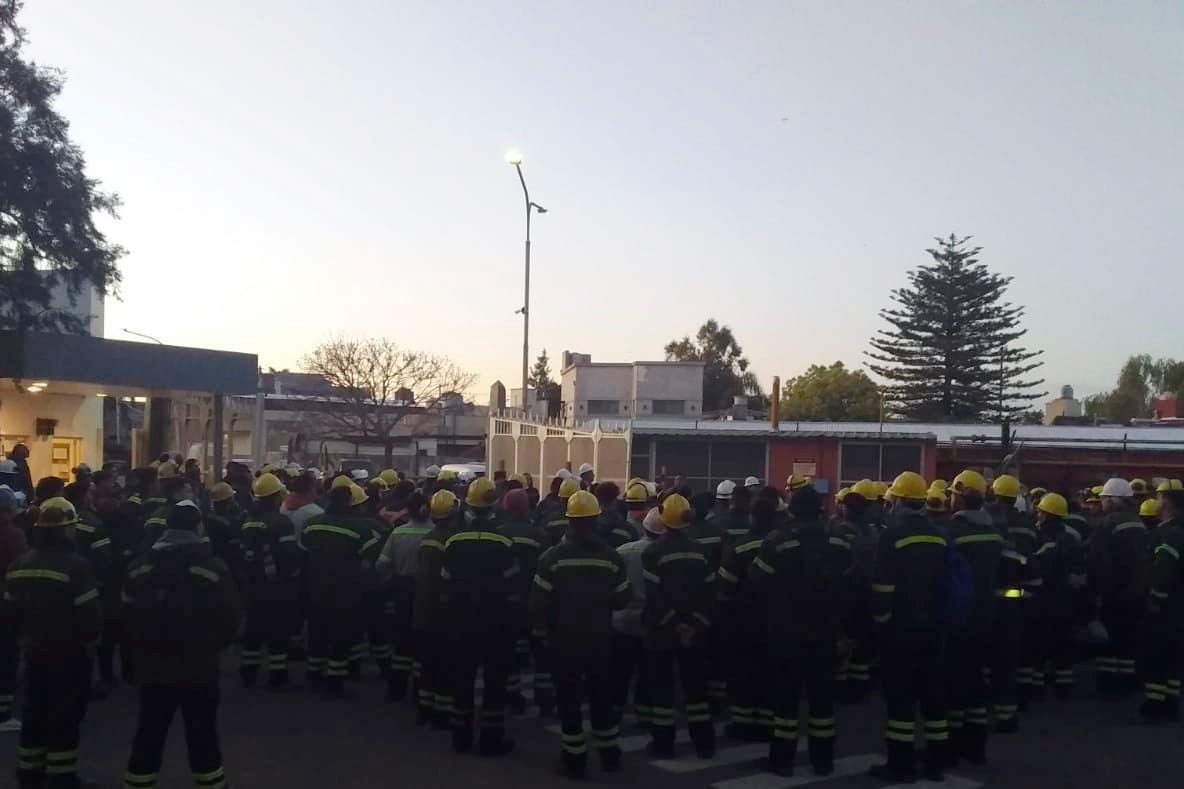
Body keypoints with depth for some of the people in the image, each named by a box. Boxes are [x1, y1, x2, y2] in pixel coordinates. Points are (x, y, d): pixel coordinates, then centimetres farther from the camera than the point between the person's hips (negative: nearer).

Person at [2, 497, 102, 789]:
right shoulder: (75, 566, -19)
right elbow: (89, 617, -20)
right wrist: (90, 639, -1)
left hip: (34, 653, 7)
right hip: (69, 655, -7)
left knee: (34, 718, 17)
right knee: (65, 720, 2)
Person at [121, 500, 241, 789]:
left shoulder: (141, 568, 0)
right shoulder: (213, 568, -12)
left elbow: (129, 616, 9)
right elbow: (230, 618, -7)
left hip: (154, 668, 3)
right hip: (200, 669, -3)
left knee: (148, 737, 11)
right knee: (202, 737, 7)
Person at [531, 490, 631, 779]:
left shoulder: (553, 557, -14)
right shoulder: (612, 557, -7)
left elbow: (540, 600, -13)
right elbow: (622, 599, 0)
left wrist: (540, 631, 2)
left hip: (564, 639, -2)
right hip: (600, 639, 3)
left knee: (569, 698, 7)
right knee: (602, 694, 17)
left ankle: (574, 758, 11)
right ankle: (609, 752, 26)